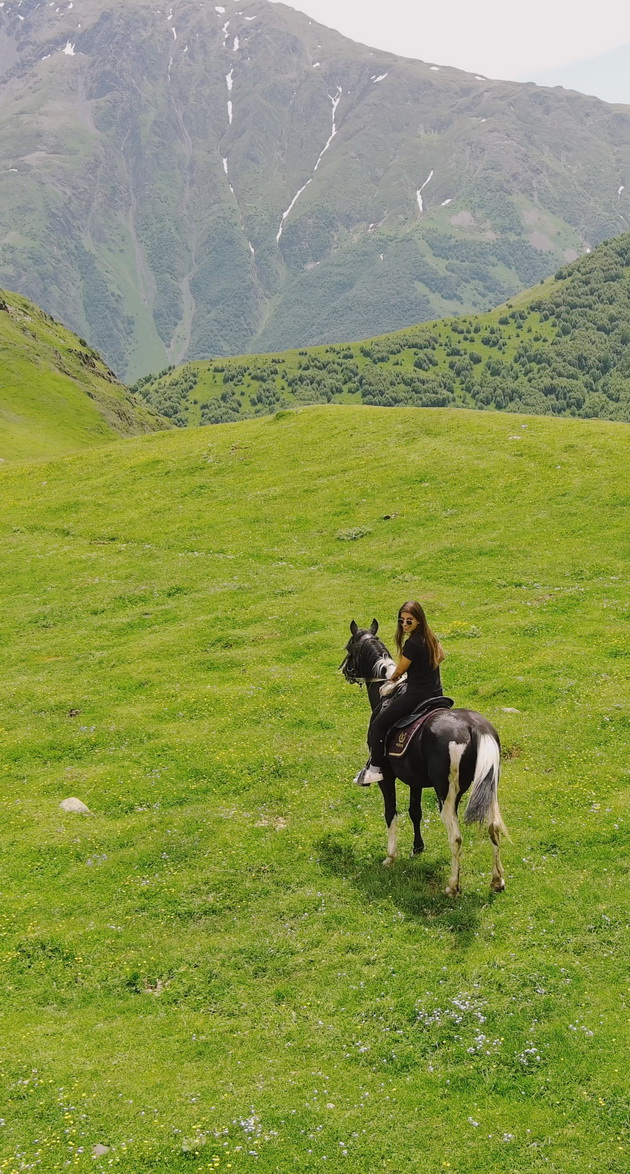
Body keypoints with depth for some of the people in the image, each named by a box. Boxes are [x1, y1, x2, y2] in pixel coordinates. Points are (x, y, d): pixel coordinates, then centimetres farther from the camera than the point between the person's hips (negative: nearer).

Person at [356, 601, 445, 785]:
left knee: (379, 723, -1)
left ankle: (375, 769, 2)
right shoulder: (431, 637, 6)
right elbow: (440, 656, 25)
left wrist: (392, 680, 13)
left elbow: (399, 670, -9)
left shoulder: (412, 643, -21)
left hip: (416, 696, -10)